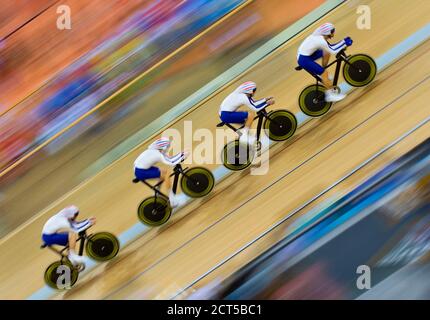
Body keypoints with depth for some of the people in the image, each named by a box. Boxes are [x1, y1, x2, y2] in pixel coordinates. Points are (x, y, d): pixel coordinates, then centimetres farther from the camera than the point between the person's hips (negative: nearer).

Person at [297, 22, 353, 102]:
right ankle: (330, 95, 1)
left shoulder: (320, 35, 1)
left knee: (326, 53, 15)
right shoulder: (321, 41, -26)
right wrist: (344, 43, -12)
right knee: (325, 73, -10)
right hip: (304, 59, -10)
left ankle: (323, 75, 26)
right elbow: (333, 51, -19)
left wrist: (343, 43, 7)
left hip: (307, 53, 10)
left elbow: (329, 47, 13)